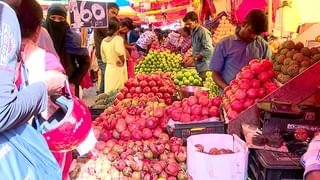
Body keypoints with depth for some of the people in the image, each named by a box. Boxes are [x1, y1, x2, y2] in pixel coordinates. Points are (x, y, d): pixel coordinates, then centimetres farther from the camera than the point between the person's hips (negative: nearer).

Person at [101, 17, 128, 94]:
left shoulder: (104, 41, 6)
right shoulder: (118, 38, -11)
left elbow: (104, 59, 12)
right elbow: (119, 52, -30)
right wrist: (122, 61, -15)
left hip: (108, 70, 6)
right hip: (118, 70, -5)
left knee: (109, 93, 9)